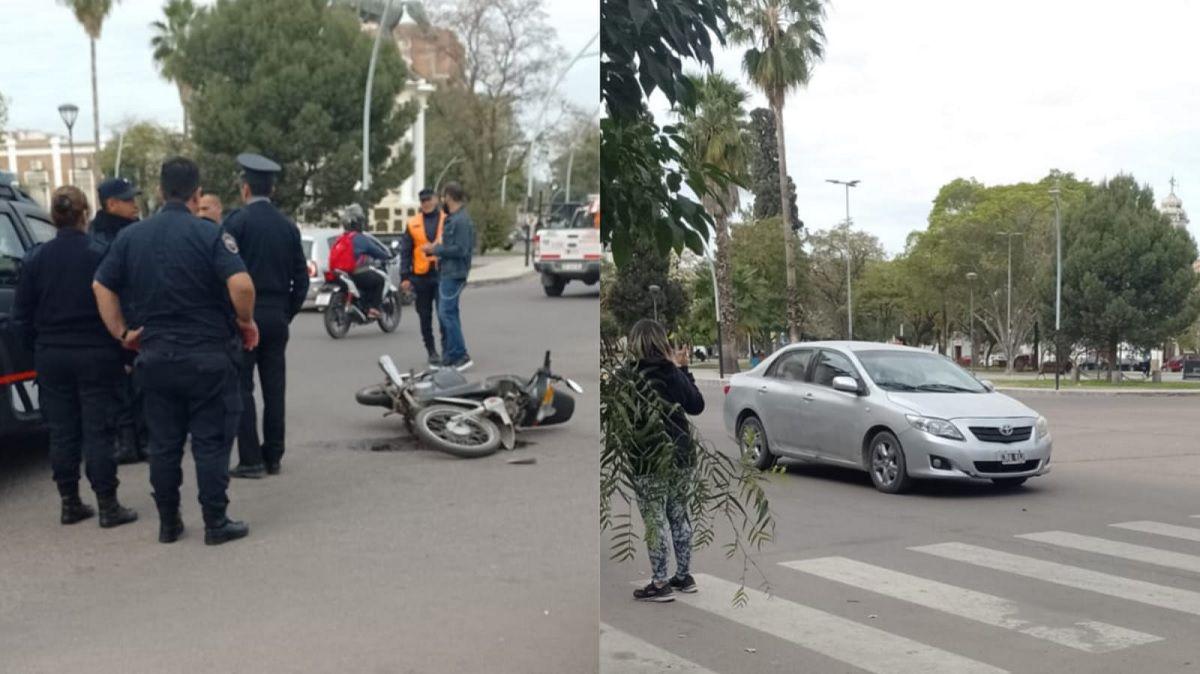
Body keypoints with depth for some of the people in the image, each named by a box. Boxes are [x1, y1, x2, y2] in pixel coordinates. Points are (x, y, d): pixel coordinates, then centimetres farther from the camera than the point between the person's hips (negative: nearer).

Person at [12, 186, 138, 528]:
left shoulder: (35, 259, 0)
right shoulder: (100, 255, -11)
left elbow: (22, 314, 4)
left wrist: (38, 346, 15)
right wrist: (120, 347, -1)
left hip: (51, 356, 3)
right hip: (96, 355, -3)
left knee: (61, 432, 12)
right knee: (97, 430, 2)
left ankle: (70, 503, 18)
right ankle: (107, 506, 4)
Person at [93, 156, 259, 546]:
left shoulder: (131, 236, 5)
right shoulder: (208, 235, -11)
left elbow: (102, 287, 6)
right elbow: (241, 285, -22)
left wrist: (122, 333, 13)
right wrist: (246, 321, -6)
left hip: (156, 356, 4)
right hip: (208, 356, -4)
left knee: (164, 443, 12)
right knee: (211, 442, 3)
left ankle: (168, 523, 19)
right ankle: (216, 524, 7)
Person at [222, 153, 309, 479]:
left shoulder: (237, 221, -8)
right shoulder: (288, 226, 8)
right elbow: (301, 277, 9)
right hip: (278, 318, 5)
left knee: (241, 388, 0)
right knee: (274, 387, 9)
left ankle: (251, 460, -1)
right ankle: (273, 457, 14)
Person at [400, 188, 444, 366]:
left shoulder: (447, 221, 2)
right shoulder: (413, 223, 7)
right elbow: (405, 251, 7)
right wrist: (405, 276, 0)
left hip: (442, 274, -2)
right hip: (421, 276, 2)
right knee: (425, 316, 8)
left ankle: (447, 350, 2)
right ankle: (431, 351, 18)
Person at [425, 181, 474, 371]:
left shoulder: (461, 220, -16)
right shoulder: (452, 218, 17)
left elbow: (461, 249, -22)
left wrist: (436, 249, -15)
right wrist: (437, 247, 8)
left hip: (453, 274, -11)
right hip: (446, 272, 11)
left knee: (447, 313, -12)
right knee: (445, 314, 14)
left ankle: (461, 357, -11)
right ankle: (449, 356, 20)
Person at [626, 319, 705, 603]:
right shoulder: (673, 374, -1)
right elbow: (697, 406, 10)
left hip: (649, 461, -5)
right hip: (682, 455, 5)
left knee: (655, 521, 2)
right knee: (679, 516, 16)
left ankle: (660, 584, 5)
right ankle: (684, 576, 24)